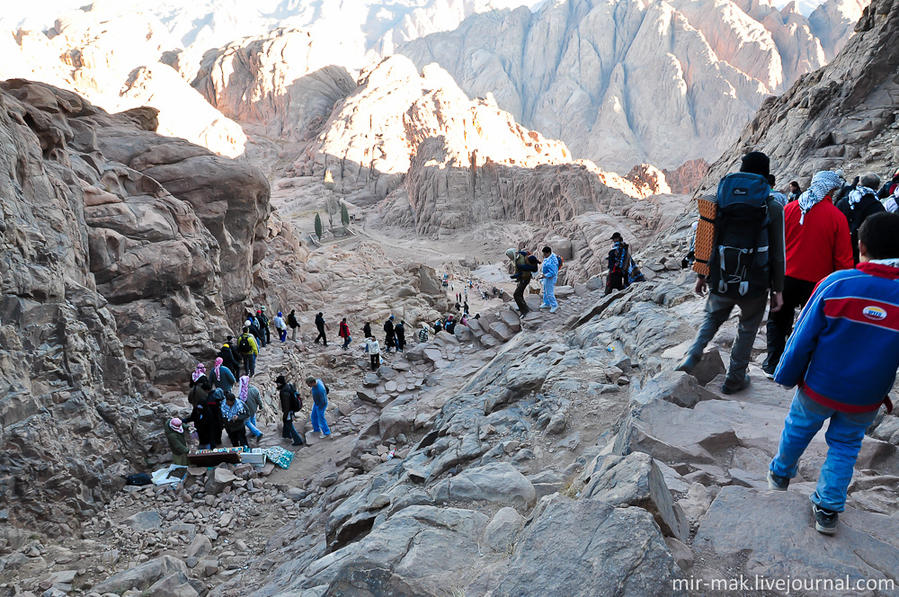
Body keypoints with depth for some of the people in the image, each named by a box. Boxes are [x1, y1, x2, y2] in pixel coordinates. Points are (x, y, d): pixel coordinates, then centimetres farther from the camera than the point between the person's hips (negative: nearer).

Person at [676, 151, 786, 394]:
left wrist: (701, 274, 15)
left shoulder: (719, 198, 0)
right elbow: (777, 253, -4)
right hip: (754, 283, -2)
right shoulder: (772, 207, -6)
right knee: (747, 328, 19)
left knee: (713, 318, 26)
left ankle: (692, 356, 6)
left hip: (721, 280, 2)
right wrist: (778, 289, 5)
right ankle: (734, 378, 28)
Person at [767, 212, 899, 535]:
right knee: (845, 446, 20)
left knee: (797, 429, 23)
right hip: (865, 400, 1)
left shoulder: (836, 284, -21)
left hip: (819, 388, -1)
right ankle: (828, 510, 26)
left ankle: (780, 474, 45)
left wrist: (787, 375, 0)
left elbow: (803, 338, -14)